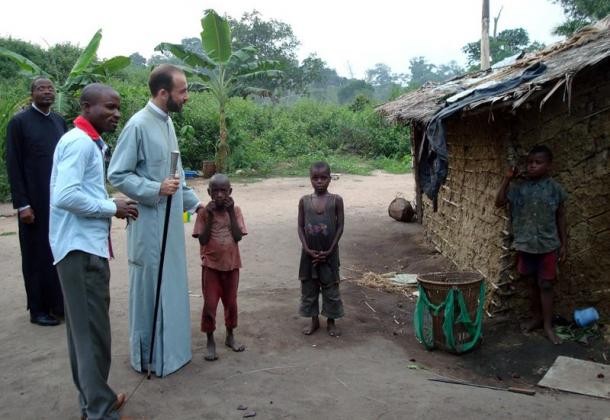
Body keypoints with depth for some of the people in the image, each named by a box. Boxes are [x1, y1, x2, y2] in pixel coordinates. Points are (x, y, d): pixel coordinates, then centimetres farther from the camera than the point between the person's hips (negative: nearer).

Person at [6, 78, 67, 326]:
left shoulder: (59, 121, 9)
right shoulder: (19, 122, -4)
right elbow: (13, 166, -7)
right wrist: (22, 204, -11)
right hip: (35, 201, -4)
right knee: (37, 254, 5)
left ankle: (59, 303, 21)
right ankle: (38, 309, 17)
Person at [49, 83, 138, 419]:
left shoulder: (89, 142, 16)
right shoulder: (79, 142, -15)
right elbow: (65, 196, -26)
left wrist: (110, 205, 5)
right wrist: (112, 208, -16)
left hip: (85, 245, 10)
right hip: (82, 249, -10)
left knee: (84, 327, 17)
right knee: (92, 329, -2)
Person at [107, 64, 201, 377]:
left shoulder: (167, 121, 8)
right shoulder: (138, 125, -17)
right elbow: (117, 175, -15)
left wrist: (193, 202, 19)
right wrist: (156, 190, -24)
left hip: (171, 220, 8)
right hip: (150, 223, -8)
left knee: (170, 285, 17)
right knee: (151, 286, 5)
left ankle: (170, 348, 34)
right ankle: (148, 356, 22)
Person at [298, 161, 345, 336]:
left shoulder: (336, 200, -7)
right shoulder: (304, 200, -1)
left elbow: (340, 226, -5)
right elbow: (300, 227, 1)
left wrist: (330, 250, -11)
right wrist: (307, 249, -10)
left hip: (329, 253, -2)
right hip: (309, 252, 2)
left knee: (331, 288, 8)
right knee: (309, 287, 12)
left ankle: (331, 322, 25)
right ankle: (314, 320, 29)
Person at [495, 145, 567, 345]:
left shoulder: (555, 188, -4)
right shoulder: (519, 186, -2)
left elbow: (561, 218, 2)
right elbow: (499, 203, -5)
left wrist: (564, 244, 2)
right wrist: (507, 179, -11)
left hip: (548, 245, -2)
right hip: (525, 244, 2)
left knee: (546, 285, 3)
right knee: (533, 283, 15)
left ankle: (548, 325, 12)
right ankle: (536, 317, 30)